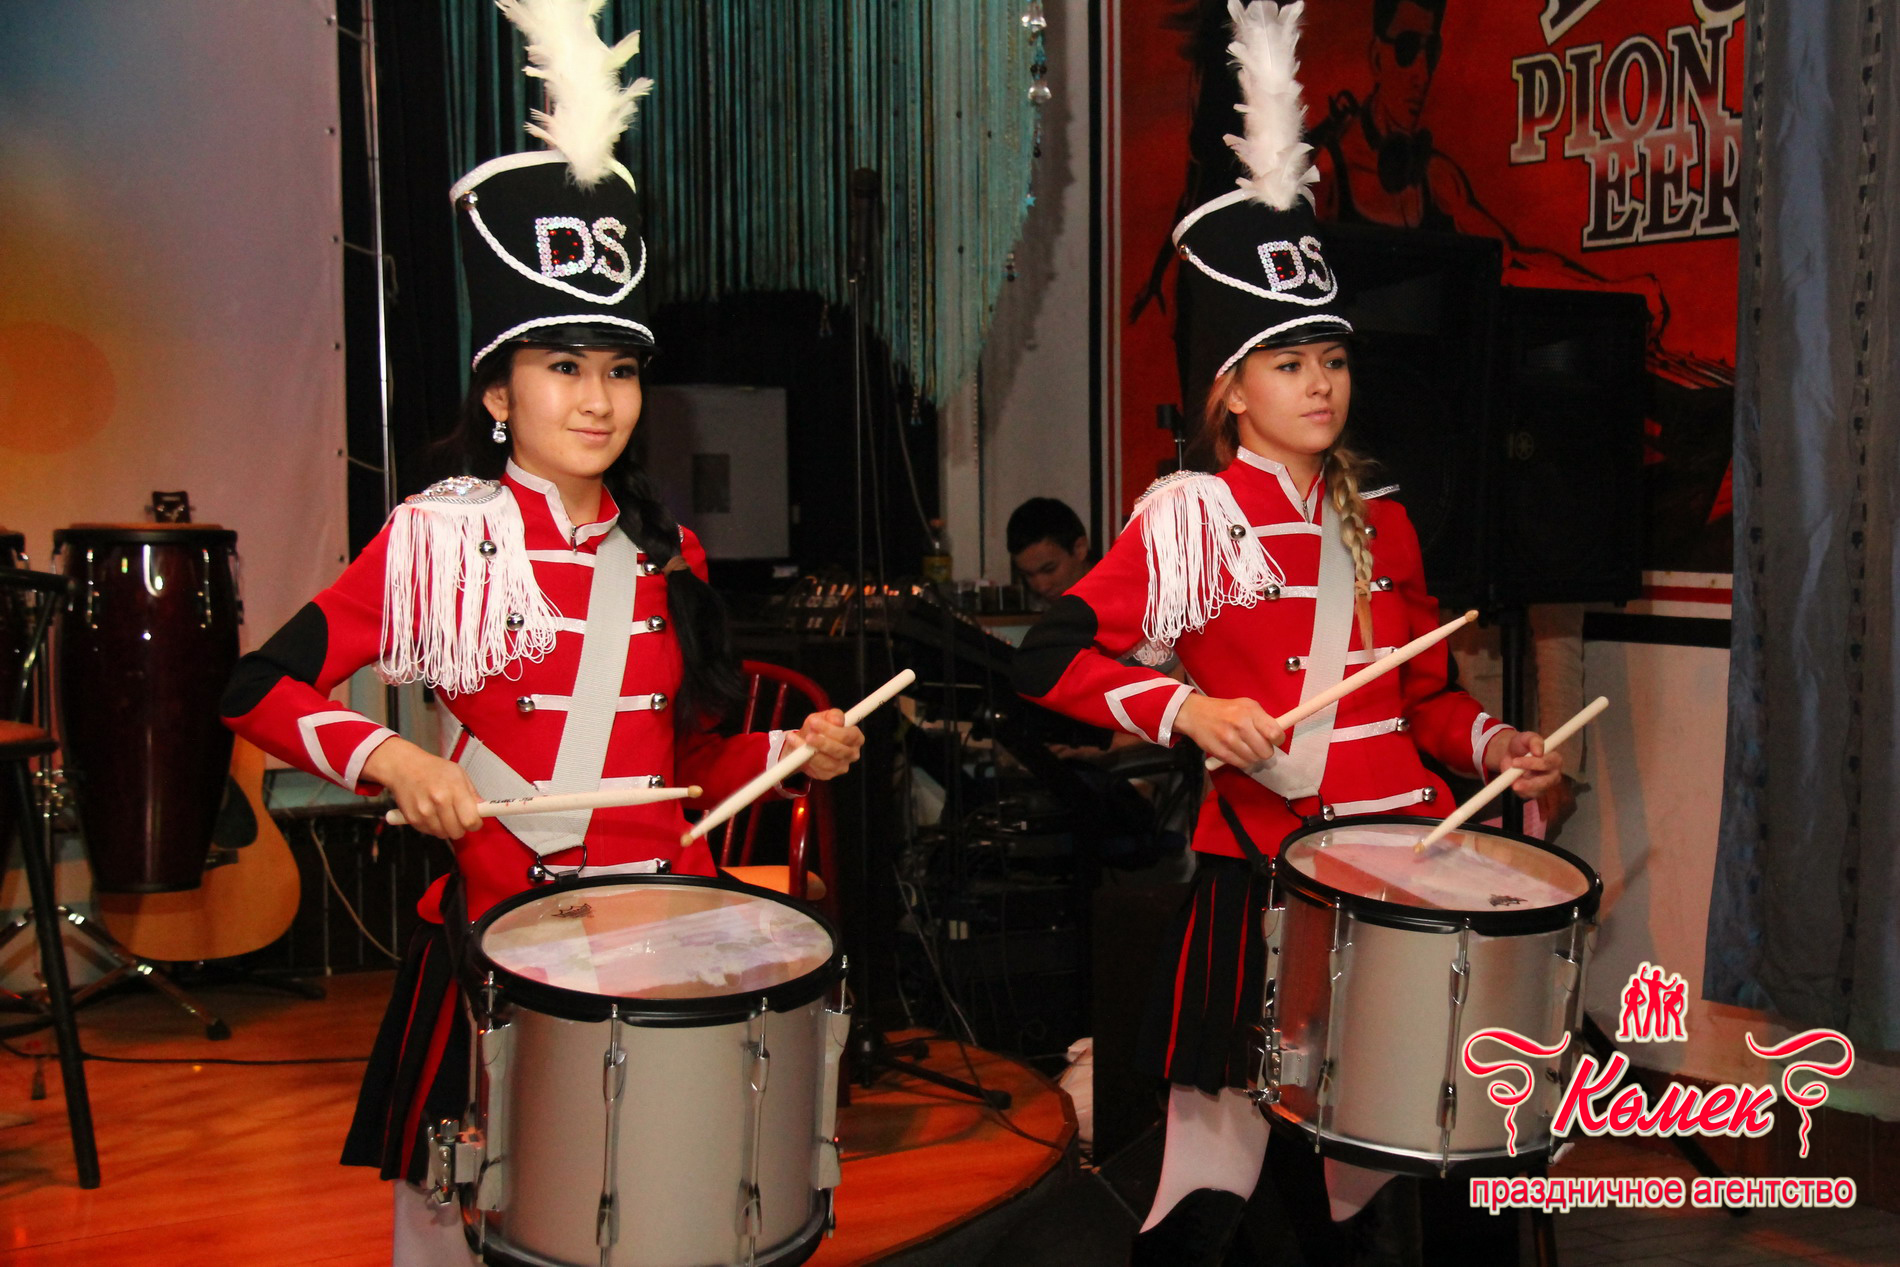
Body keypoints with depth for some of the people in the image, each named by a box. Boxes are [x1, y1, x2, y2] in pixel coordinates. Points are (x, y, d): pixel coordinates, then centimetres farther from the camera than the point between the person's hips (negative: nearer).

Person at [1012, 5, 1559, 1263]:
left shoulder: (1382, 522, 13)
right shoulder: (1192, 515, -4)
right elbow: (1055, 659, -10)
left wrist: (1491, 743, 4)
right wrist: (1191, 710, -21)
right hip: (1263, 863, -5)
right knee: (1218, 1163, 1)